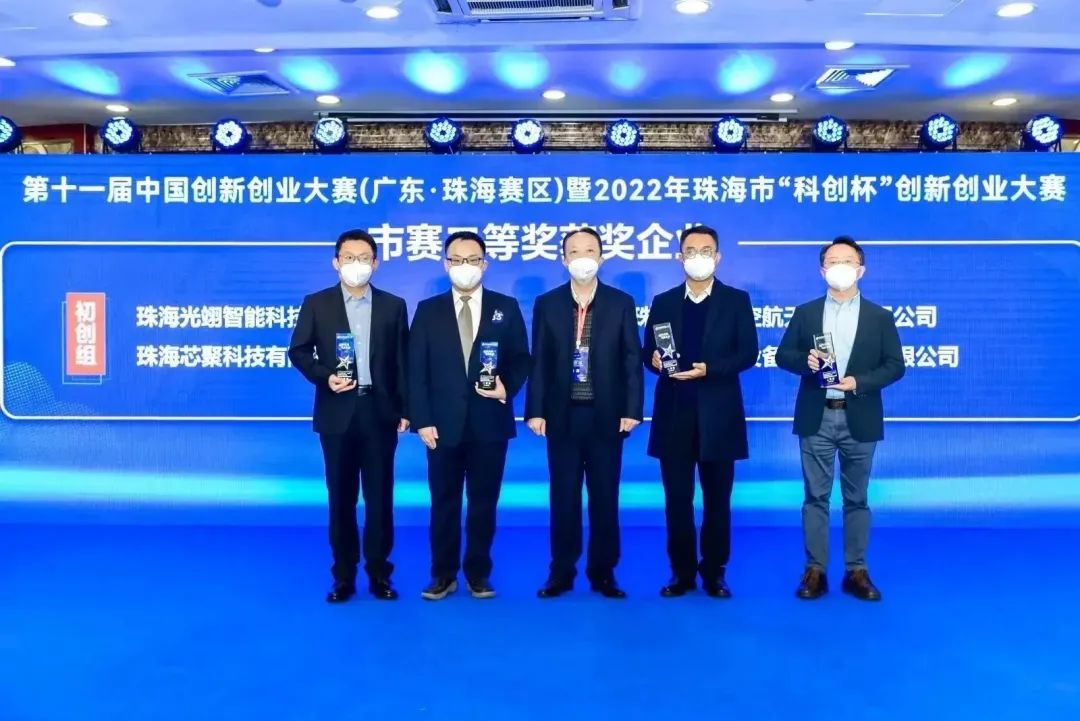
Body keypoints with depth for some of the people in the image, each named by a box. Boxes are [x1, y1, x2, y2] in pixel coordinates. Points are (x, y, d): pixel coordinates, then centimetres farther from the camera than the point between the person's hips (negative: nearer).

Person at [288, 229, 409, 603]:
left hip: (380, 411, 0)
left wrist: (404, 410, 1)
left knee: (380, 495, 5)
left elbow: (401, 361, 6)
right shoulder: (316, 303, 4)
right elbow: (298, 351, 4)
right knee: (341, 496, 6)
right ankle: (343, 575, 16)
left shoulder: (393, 305, 7)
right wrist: (324, 376, -14)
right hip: (337, 412, 0)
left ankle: (379, 573, 16)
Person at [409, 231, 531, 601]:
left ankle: (478, 573, 22)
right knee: (444, 503, 8)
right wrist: (422, 420, -7)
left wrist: (508, 387, -14)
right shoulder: (428, 310, 5)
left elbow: (521, 359, 6)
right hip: (444, 424, 0)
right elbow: (417, 371, 1)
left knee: (484, 503, 9)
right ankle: (443, 574, 22)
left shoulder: (506, 307, 5)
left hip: (490, 423, 0)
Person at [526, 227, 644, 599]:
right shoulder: (547, 303, 5)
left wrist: (632, 409, -7)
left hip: (606, 415, 0)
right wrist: (536, 410, -4)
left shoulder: (621, 303, 3)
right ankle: (562, 571, 18)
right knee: (564, 496, 7)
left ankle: (603, 573, 19)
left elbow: (632, 360, 1)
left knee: (604, 497, 7)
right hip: (563, 415, 1)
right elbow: (539, 361, 3)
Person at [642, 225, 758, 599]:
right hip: (674, 413, 2)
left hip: (718, 414, -1)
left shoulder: (737, 300, 4)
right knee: (677, 498, 6)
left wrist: (709, 368, -18)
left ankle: (714, 572, 20)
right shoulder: (663, 302, 10)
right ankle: (682, 572, 17)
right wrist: (656, 360, -14)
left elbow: (748, 354, -4)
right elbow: (648, 353, 9)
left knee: (717, 498, 7)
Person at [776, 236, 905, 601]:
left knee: (856, 498, 8)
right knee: (816, 496, 4)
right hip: (816, 418, 0)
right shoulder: (805, 312, 6)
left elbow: (895, 365, 0)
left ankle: (857, 572, 17)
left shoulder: (880, 317, 4)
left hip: (858, 419, 0)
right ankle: (815, 571, 12)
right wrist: (805, 360, -17)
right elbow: (783, 355, 5)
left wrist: (859, 382, -15)